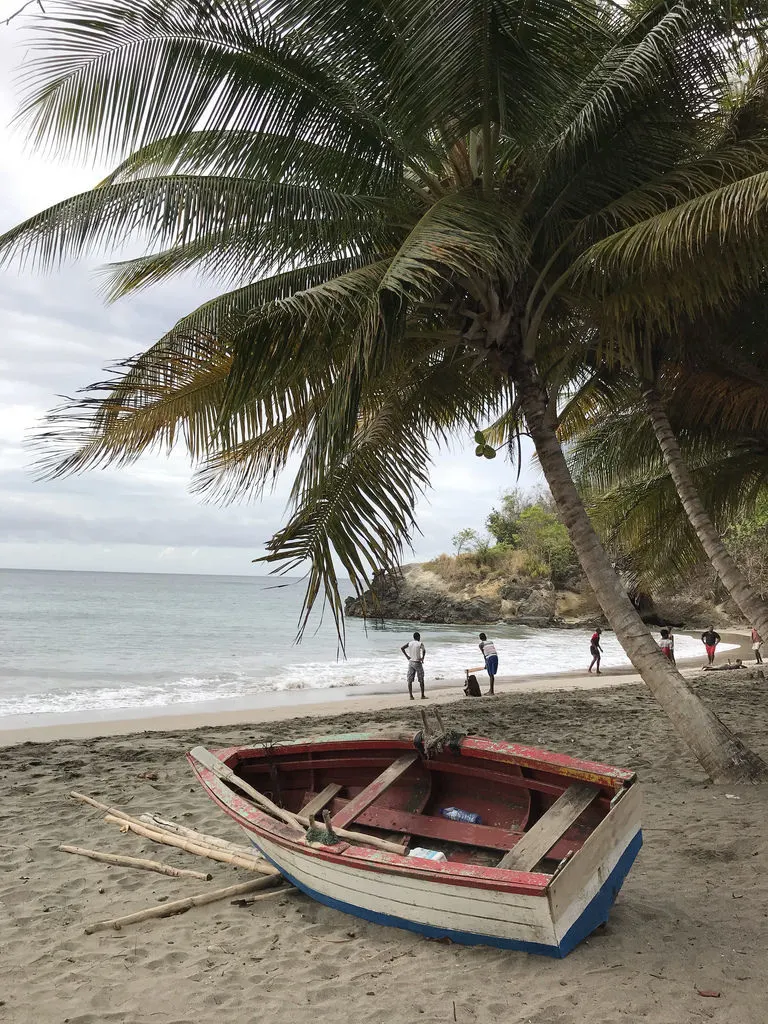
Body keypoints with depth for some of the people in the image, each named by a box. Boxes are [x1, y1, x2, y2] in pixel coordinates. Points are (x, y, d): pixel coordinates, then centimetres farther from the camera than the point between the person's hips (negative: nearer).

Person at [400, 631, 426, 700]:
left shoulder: (409, 643, 4)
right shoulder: (420, 644, -8)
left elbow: (402, 648, -3)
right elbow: (424, 650, -27)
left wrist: (407, 656, 0)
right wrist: (423, 658, -15)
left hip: (410, 662, 4)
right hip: (417, 663, -4)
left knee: (410, 680, 5)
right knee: (421, 680, 8)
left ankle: (411, 696, 3)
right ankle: (423, 695, 12)